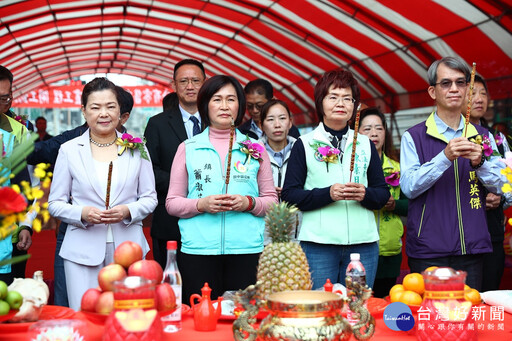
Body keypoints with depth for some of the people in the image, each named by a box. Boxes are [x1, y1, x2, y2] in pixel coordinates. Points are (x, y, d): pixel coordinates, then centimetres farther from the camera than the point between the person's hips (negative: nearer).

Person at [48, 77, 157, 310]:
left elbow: (150, 198, 10)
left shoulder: (136, 148, 7)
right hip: (83, 248, -1)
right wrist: (82, 213, -13)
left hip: (128, 246, 1)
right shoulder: (69, 150, 5)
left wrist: (128, 211, -10)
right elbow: (55, 203, 6)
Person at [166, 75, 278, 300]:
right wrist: (201, 204, -10)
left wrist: (249, 203, -8)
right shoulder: (188, 148, 10)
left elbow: (272, 201, 12)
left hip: (247, 250, 1)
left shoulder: (255, 149, 12)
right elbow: (172, 203, 8)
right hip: (198, 250, 0)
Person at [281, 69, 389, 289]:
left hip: (362, 243, 3)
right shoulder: (304, 144, 6)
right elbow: (289, 195, -1)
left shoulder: (365, 144, 16)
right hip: (318, 243, -3)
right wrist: (328, 194, -15)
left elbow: (383, 193, 13)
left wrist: (366, 194, -9)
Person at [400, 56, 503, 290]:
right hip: (428, 250, -3)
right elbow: (408, 187, -11)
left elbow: (502, 186, 7)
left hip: (472, 248, 4)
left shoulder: (482, 136, 12)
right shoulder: (414, 137, 0)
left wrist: (480, 163, -12)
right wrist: (445, 157, -22)